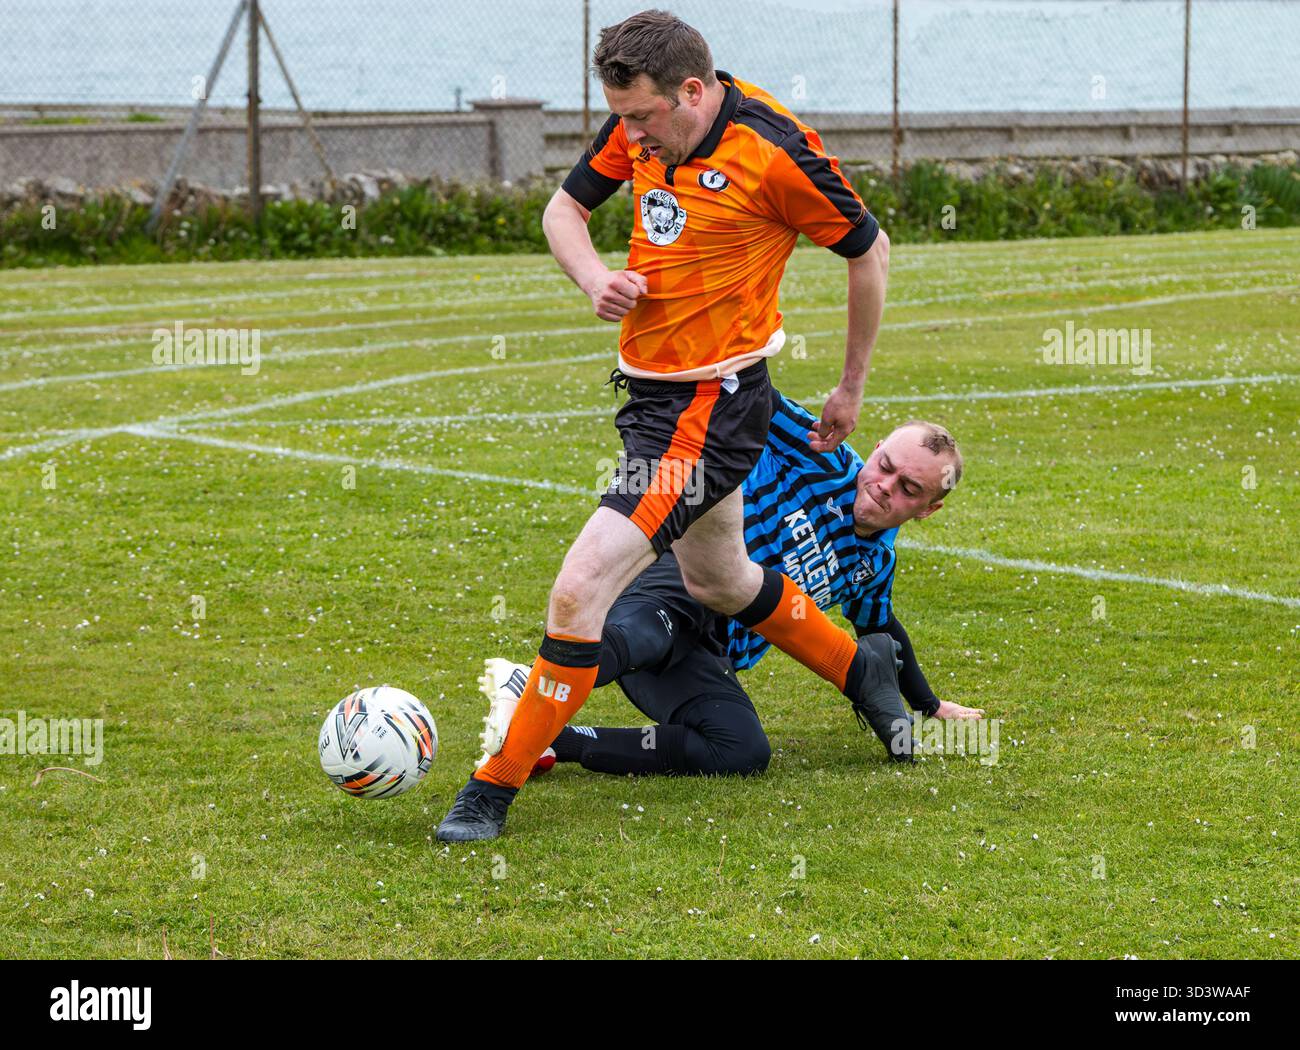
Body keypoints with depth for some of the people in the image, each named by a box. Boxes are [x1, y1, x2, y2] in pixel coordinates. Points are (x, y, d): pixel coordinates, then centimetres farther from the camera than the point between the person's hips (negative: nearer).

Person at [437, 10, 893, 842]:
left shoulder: (773, 151, -21)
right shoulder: (644, 123, -2)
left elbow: (870, 250, -8)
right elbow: (564, 210, 12)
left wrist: (852, 390, 2)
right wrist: (596, 279, -11)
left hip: (711, 408, -9)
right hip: (649, 389, 9)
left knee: (580, 590, -15)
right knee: (718, 583, 28)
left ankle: (497, 788, -5)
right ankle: (860, 669, 51)